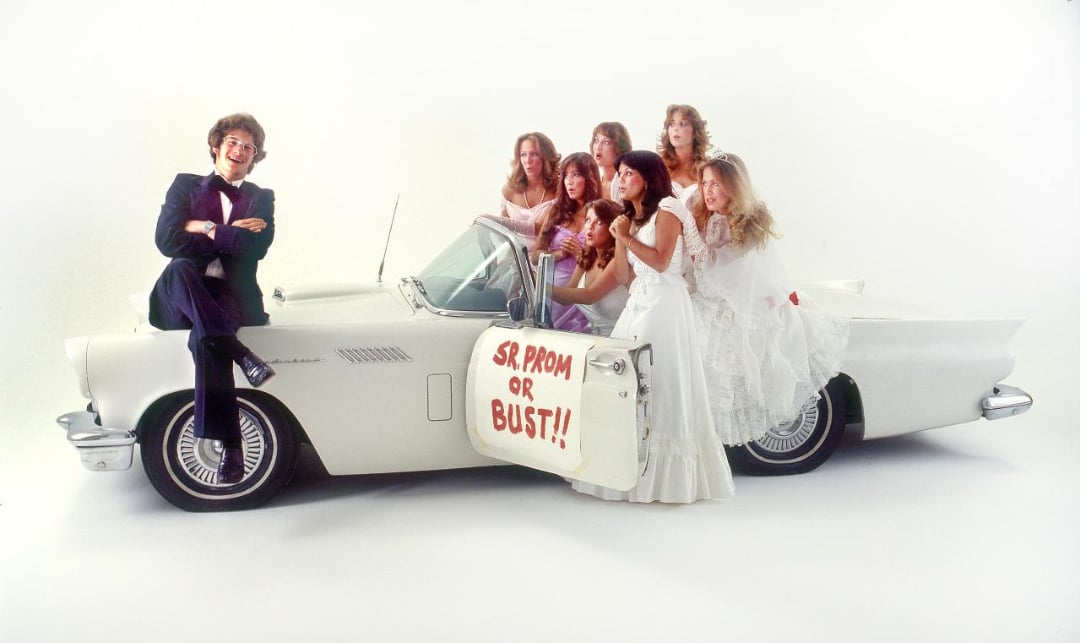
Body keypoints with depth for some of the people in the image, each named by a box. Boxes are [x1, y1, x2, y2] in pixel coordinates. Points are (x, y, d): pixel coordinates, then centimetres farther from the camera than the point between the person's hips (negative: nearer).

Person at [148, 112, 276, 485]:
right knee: (179, 269, -35)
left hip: (233, 300, -1)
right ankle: (242, 355, -42)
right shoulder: (185, 186, 14)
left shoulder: (260, 199, 15)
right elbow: (166, 240, -4)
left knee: (204, 338, -35)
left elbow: (257, 247, -6)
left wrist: (205, 228, -5)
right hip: (181, 301, 1)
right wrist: (229, 235, -5)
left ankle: (230, 443, -36)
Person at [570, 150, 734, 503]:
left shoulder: (667, 209, 0)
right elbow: (622, 276, 13)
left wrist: (627, 237, -7)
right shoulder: (631, 219, 21)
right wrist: (619, 237, 2)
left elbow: (660, 261, -13)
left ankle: (668, 475, -7)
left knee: (662, 386, -11)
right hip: (637, 304, 8)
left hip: (664, 304, -7)